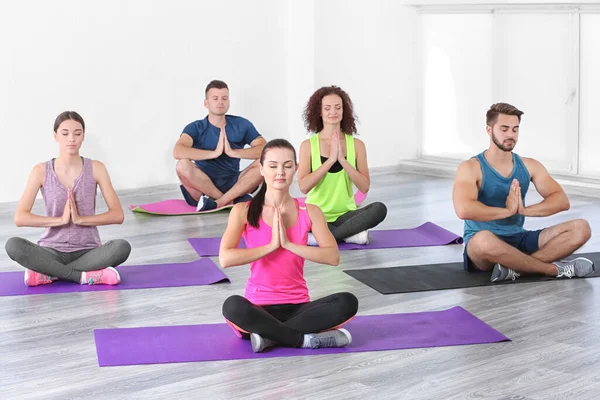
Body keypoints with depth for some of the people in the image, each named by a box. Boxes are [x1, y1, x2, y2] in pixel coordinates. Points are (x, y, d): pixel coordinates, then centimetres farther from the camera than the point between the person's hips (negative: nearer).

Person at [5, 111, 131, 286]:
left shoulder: (96, 168, -2)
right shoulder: (41, 171, -3)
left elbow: (118, 215, -7)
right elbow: (20, 218, -11)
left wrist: (80, 219, -19)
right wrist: (61, 219, -20)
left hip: (87, 251, 0)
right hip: (53, 251, 0)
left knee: (122, 247, -32)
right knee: (13, 246, -30)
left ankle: (48, 274, -20)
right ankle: (85, 276, -24)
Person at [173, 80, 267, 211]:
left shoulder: (241, 124, 6)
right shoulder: (196, 128, -1)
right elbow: (178, 152, -21)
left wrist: (233, 152, -19)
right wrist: (215, 152, -24)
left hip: (233, 185, 2)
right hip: (203, 187, -2)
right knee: (183, 165, -31)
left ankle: (218, 203, -27)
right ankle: (232, 201, -24)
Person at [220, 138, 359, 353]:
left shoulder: (309, 212, 3)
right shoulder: (244, 211, -4)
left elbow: (333, 257, -11)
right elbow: (225, 258, -18)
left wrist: (288, 244, -17)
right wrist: (271, 245, -16)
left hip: (298, 307, 3)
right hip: (260, 308, -2)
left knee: (347, 302, -25)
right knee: (233, 306, -37)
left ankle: (269, 334, -21)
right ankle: (306, 339, -21)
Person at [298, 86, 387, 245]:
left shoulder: (357, 145, 1)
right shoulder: (308, 145, -2)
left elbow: (364, 187, -7)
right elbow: (303, 186, -14)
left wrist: (342, 160, -18)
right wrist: (331, 159, -19)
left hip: (346, 215, 1)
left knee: (379, 209, -28)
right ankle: (352, 234, -18)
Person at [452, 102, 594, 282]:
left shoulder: (530, 166, 7)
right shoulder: (471, 168, -9)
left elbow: (562, 200, -3)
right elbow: (464, 210, -27)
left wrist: (524, 210, -20)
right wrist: (507, 210, -20)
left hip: (519, 240, 6)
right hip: (482, 245, -5)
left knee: (581, 228, -13)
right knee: (484, 239, -44)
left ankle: (515, 267, -30)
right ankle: (556, 269, -25)